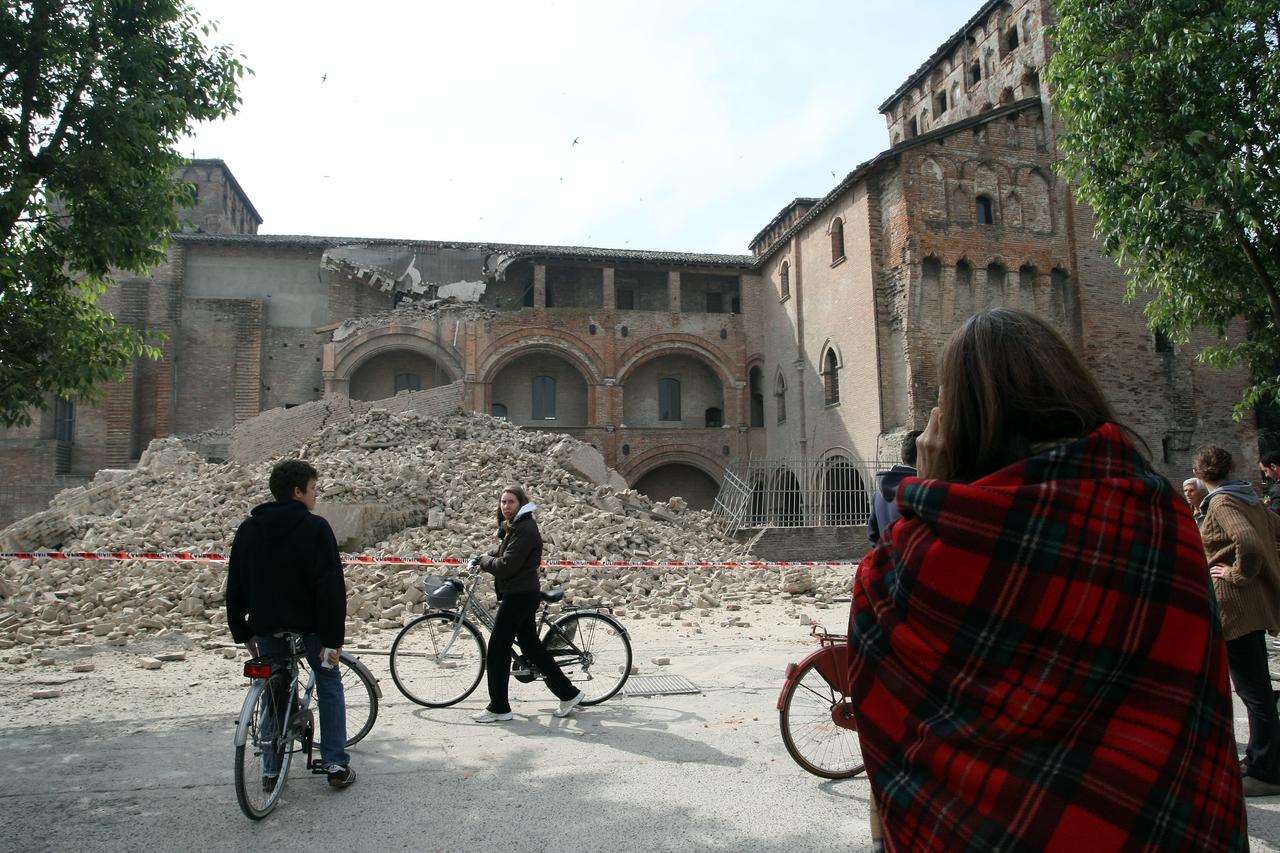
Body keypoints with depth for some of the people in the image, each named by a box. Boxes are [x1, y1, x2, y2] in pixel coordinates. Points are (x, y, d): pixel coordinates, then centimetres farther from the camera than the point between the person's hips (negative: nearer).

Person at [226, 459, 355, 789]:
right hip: (310, 625, -4)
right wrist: (334, 638, -15)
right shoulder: (315, 528, -14)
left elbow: (235, 586, 8)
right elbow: (331, 588, -18)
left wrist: (242, 632, 15)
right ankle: (336, 764, 10)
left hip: (267, 626, 4)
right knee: (329, 686, 12)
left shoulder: (248, 529, 3)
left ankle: (271, 770, 21)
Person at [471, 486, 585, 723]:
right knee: (531, 646, 13)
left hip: (519, 595, -10)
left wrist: (484, 561, -5)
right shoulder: (511, 527, 15)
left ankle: (499, 708, 7)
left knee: (497, 650, -3)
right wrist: (486, 559, 3)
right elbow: (500, 553, 22)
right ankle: (568, 694, 19)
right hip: (521, 594, 10)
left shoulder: (524, 529, -17)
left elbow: (506, 566, -22)